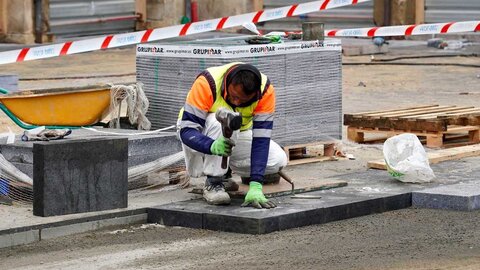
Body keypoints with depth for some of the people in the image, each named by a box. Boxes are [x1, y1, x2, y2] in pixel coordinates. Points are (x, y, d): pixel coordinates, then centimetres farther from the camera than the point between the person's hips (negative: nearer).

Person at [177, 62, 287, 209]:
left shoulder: (265, 91, -25)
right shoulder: (206, 83, -33)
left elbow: (261, 139, -29)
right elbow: (187, 130, -34)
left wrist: (255, 187, -38)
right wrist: (213, 146, -55)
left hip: (236, 136, 4)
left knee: (278, 160, -17)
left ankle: (223, 172, 7)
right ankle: (213, 183, -20)